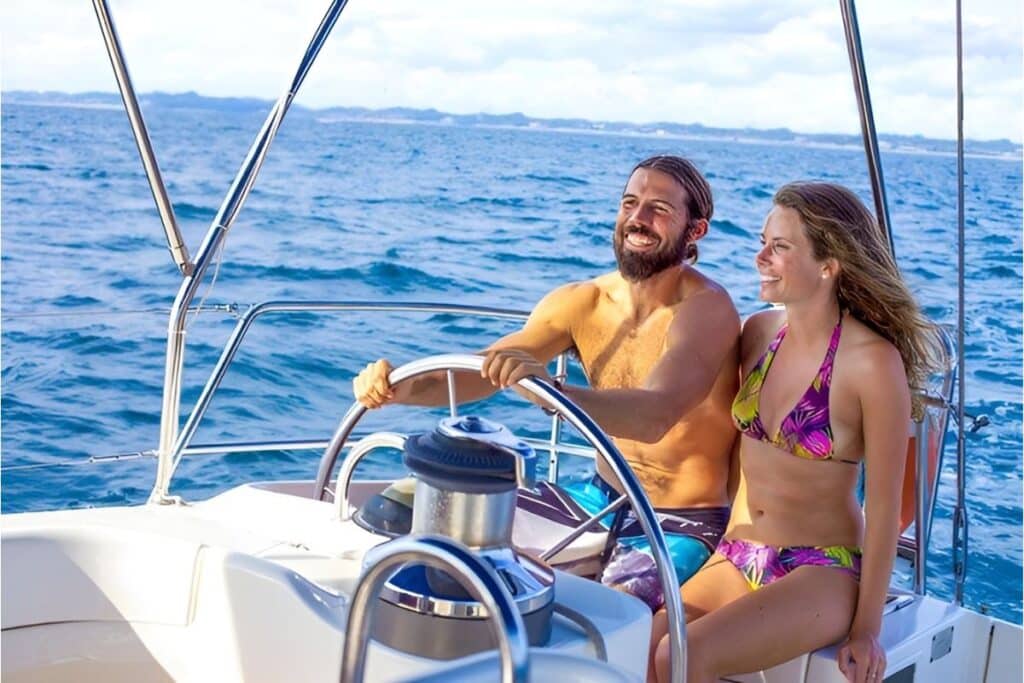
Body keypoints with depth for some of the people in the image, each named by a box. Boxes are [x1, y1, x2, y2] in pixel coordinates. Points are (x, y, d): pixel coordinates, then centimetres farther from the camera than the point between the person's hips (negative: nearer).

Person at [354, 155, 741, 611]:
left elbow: (655, 416, -38)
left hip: (681, 526, -6)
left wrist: (545, 386, -54)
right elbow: (481, 370, -8)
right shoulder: (581, 302, -2)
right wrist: (404, 386, -28)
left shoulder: (707, 309, -21)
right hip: (601, 499, 6)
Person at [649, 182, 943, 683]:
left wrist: (867, 628, -8)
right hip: (735, 560, 5)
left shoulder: (873, 361, -15)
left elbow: (884, 502, -11)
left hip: (822, 572, -5)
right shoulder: (758, 332, 3)